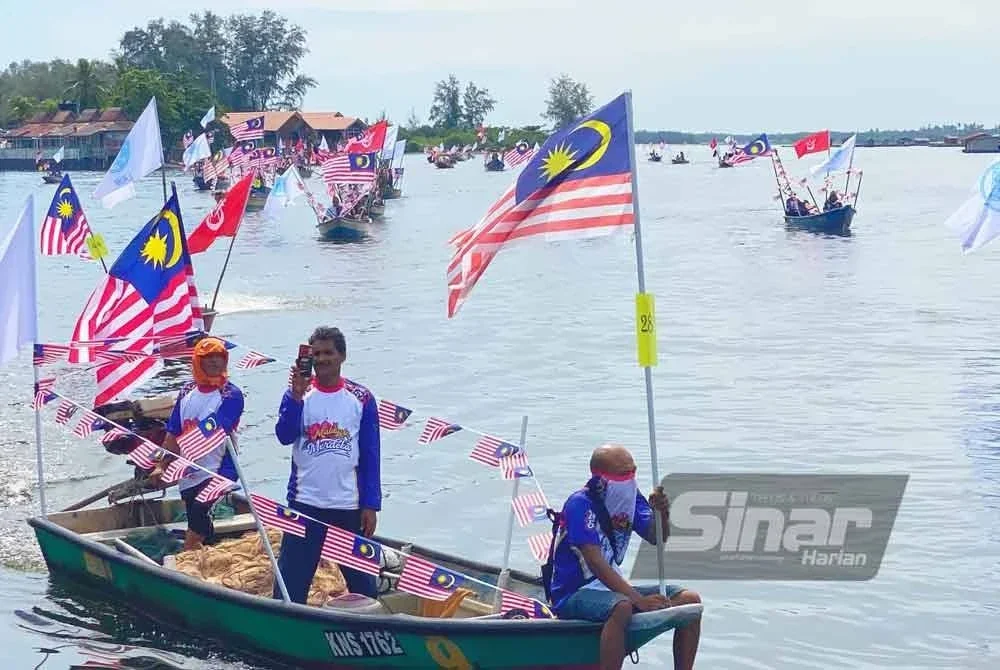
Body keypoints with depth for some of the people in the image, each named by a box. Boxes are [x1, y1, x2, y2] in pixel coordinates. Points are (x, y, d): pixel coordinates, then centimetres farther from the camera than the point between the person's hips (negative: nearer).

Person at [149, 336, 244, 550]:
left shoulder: (231, 394, -9)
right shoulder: (187, 391, 10)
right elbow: (173, 434, 13)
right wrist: (161, 466, 5)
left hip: (216, 474, -6)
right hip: (188, 475, 6)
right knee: (204, 533, 14)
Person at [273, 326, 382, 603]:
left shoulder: (361, 398, 1)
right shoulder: (298, 394, 2)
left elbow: (370, 456, 2)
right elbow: (285, 436, -13)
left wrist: (371, 505, -3)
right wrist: (296, 396, -24)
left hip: (350, 507, 0)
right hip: (305, 504, 0)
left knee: (363, 583, 9)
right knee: (292, 581, -1)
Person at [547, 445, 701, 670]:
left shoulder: (630, 497, 5)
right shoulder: (580, 504, -18)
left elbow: (656, 539, 2)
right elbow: (595, 562, -25)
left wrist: (662, 513, -21)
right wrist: (639, 600, -33)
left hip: (613, 588, 8)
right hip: (572, 594, -8)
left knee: (690, 600, -5)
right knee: (622, 607, -40)